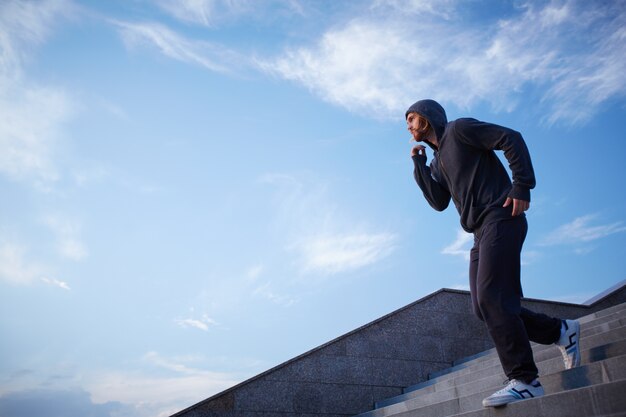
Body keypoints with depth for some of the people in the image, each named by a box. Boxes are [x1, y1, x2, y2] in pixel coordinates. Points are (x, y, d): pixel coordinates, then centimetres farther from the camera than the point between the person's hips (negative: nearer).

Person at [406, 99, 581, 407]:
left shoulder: (459, 129, 3)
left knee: (491, 296, -19)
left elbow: (512, 139, -7)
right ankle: (561, 331, 14)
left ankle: (524, 381, -16)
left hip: (501, 219, -9)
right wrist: (419, 164, 11)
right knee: (483, 307, 2)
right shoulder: (437, 161, 25)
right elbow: (439, 202, 12)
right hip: (481, 233, 9)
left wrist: (521, 188, -16)